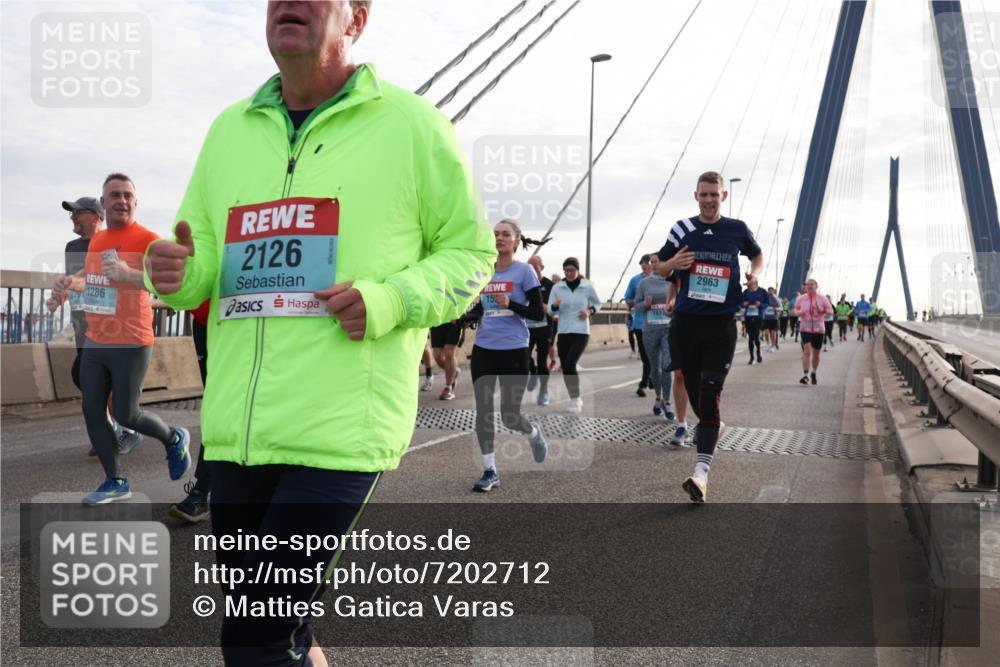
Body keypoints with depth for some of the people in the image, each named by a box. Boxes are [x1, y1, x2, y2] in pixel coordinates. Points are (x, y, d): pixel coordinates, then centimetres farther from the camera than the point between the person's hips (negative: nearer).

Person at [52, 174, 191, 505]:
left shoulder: (146, 239, -11)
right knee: (92, 411, 4)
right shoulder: (96, 239, 13)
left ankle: (174, 439, 26)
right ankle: (116, 482, 16)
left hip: (131, 344, -7)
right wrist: (69, 282, 9)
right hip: (94, 343, 7)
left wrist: (127, 273, -40)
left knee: (125, 414, -2)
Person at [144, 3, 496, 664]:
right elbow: (204, 263, 19)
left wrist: (390, 300, -13)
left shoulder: (410, 124, 1)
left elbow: (470, 252, 5)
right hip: (236, 428, 6)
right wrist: (176, 273, -6)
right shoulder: (230, 130, 15)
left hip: (341, 427, -5)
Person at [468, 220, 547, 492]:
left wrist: (511, 304, -20)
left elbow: (538, 313, -7)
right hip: (483, 349, 4)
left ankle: (534, 432, 35)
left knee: (509, 416, 0)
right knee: (483, 410, -1)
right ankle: (490, 471, 10)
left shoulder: (524, 271, -4)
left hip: (514, 350, -4)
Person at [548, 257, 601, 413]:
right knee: (565, 367, 7)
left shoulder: (587, 286, -3)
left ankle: (575, 399, -4)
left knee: (570, 364, -19)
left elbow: (597, 303, 12)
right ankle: (575, 399, 25)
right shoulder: (557, 288, 1)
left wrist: (590, 311, -8)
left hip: (581, 332, -3)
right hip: (563, 332, 3)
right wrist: (555, 306, -22)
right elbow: (550, 311, 0)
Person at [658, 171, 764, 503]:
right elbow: (660, 269, 13)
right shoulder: (682, 229, 5)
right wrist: (673, 263, -10)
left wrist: (754, 273, 1)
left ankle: (701, 473, -18)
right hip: (686, 322, 2)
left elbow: (757, 255, 23)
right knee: (692, 387, 11)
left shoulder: (738, 229, 4)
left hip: (721, 325, -2)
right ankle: (709, 426, 43)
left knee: (710, 396, -12)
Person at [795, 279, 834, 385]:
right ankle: (805, 375, -20)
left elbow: (831, 311, 3)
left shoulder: (822, 298, 1)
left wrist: (823, 310, -18)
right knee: (807, 350, -17)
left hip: (819, 328, 1)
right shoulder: (801, 299, 3)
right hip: (805, 328, -1)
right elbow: (796, 309, 16)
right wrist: (799, 312, -8)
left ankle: (814, 373, 33)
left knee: (816, 353, 11)